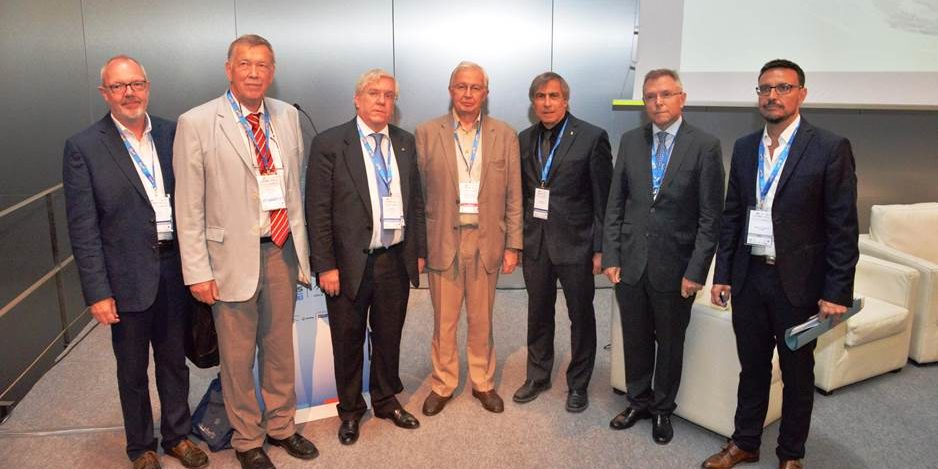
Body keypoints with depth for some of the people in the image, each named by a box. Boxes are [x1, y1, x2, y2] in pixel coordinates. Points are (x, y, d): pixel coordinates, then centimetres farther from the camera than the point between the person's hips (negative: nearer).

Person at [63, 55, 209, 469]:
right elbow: (83, 228, -9)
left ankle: (177, 435, 37)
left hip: (175, 268, 3)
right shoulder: (83, 147, -7)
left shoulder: (172, 134, 3)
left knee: (174, 360, 17)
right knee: (133, 369, 15)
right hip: (128, 276, -3)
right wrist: (97, 292, -12)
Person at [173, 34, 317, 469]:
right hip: (232, 254, -4)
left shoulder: (287, 116, 5)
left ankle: (281, 425, 38)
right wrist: (198, 270, -10)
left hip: (282, 249, 4)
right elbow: (189, 205, -8)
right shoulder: (196, 123, -8)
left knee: (280, 346, 17)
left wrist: (301, 242, 8)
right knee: (238, 355, 9)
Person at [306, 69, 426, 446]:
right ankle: (350, 410, 33)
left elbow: (415, 200, 11)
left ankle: (387, 401, 38)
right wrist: (326, 266, -12)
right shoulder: (329, 144, -8)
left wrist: (419, 251, 8)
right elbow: (318, 211, -10)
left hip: (397, 260, 4)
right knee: (348, 340, 12)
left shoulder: (405, 142, 7)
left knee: (389, 337, 18)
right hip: (350, 263, -3)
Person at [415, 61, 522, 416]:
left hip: (486, 240, 1)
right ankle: (442, 385, 27)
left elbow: (513, 196, 4)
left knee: (482, 320, 13)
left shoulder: (505, 135, 3)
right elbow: (418, 194, 1)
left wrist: (513, 245, 0)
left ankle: (483, 383, 30)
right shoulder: (427, 133, 1)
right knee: (443, 321, 9)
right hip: (442, 240, 0)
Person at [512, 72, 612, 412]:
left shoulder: (592, 138, -7)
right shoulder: (525, 139, 7)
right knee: (538, 314, 16)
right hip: (535, 242, 4)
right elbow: (521, 193, 10)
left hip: (575, 243, -4)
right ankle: (538, 376, 34)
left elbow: (603, 198, -8)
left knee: (581, 316, 9)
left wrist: (600, 248, -9)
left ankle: (578, 384, 27)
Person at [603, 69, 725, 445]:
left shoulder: (705, 146, -7)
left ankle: (662, 409, 33)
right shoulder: (630, 141, 4)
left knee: (670, 343, 13)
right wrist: (611, 256, 0)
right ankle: (638, 401, 36)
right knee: (635, 339, 15)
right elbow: (615, 204, 6)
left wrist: (696, 272, -11)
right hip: (630, 262, 3)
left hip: (674, 266, -3)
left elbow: (711, 217, -8)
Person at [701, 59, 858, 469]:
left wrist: (837, 292, -12)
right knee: (752, 367, 16)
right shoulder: (744, 148, 6)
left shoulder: (830, 148, -8)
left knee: (797, 374, 13)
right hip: (749, 278, 4)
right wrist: (721, 275, 6)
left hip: (798, 282, -3)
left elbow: (843, 227, -9)